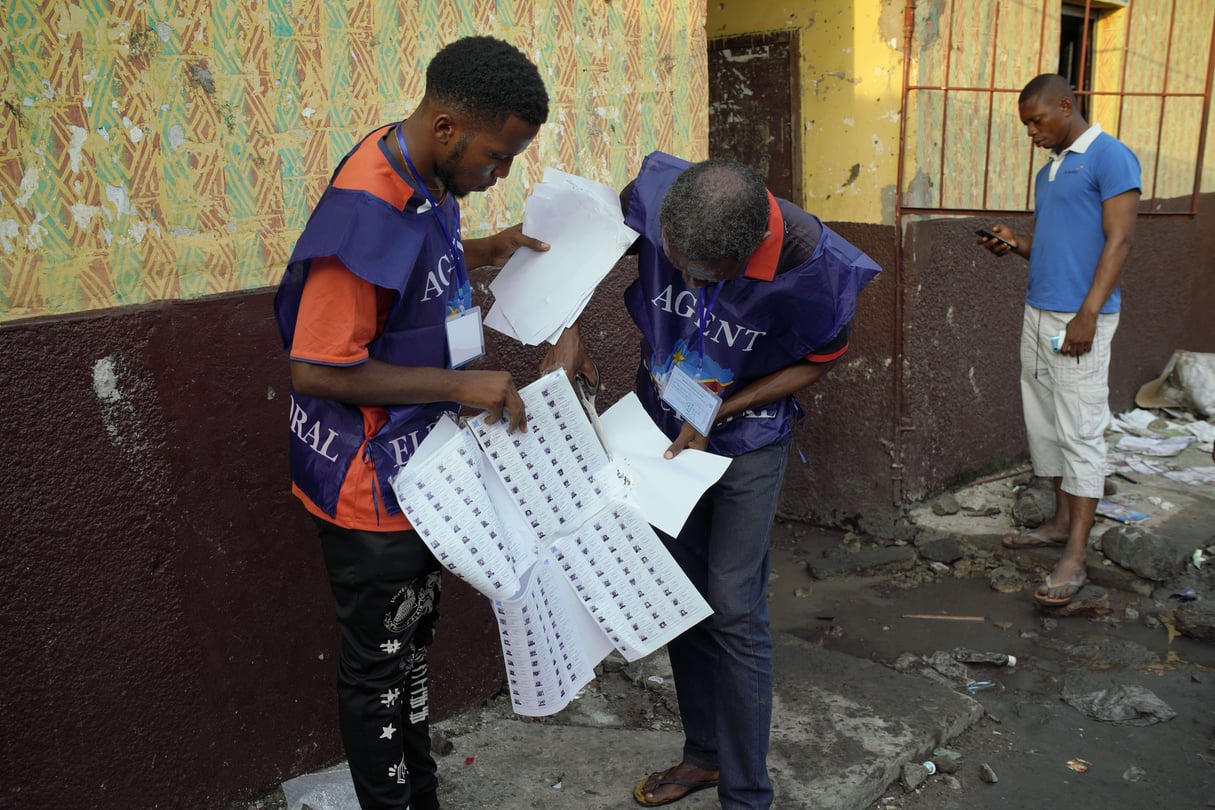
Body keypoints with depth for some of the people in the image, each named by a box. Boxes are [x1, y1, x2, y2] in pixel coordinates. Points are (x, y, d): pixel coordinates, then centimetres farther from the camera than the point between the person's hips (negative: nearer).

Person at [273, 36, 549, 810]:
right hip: (372, 486, -9)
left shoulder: (428, 179, 0)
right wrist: (459, 384, -25)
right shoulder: (367, 210, -28)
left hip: (421, 469, 9)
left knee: (412, 640, 24)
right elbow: (317, 370, -26)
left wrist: (482, 251, 3)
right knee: (378, 666, 11)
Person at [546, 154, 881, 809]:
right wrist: (569, 331, -16)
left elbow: (820, 359, -10)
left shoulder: (810, 264, -29)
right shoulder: (653, 195, -23)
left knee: (733, 611, -4)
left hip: (746, 441, -4)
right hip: (663, 427, 4)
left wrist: (720, 412, -18)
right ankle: (704, 753, 33)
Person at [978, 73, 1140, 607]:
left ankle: (1075, 556, -4)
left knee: (1080, 433, -7)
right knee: (1044, 424, 13)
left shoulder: (1110, 157, -7)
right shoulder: (1049, 170, 18)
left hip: (1079, 318, -9)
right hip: (1038, 312, 9)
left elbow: (1118, 241, -14)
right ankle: (1062, 522, 26)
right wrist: (1015, 244, 4)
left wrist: (1088, 314, -20)